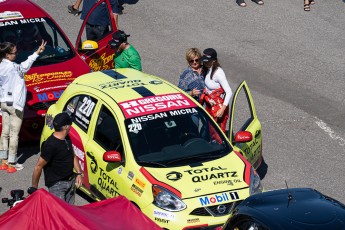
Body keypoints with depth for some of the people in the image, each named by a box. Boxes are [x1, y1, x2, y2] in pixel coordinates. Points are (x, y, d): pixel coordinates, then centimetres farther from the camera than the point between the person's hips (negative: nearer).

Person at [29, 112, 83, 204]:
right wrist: (34, 188, -15)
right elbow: (38, 167, -20)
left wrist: (79, 173, 8)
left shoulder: (66, 138, 2)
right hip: (56, 184, -8)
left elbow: (73, 156, 18)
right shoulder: (50, 145, -25)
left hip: (70, 181, 8)